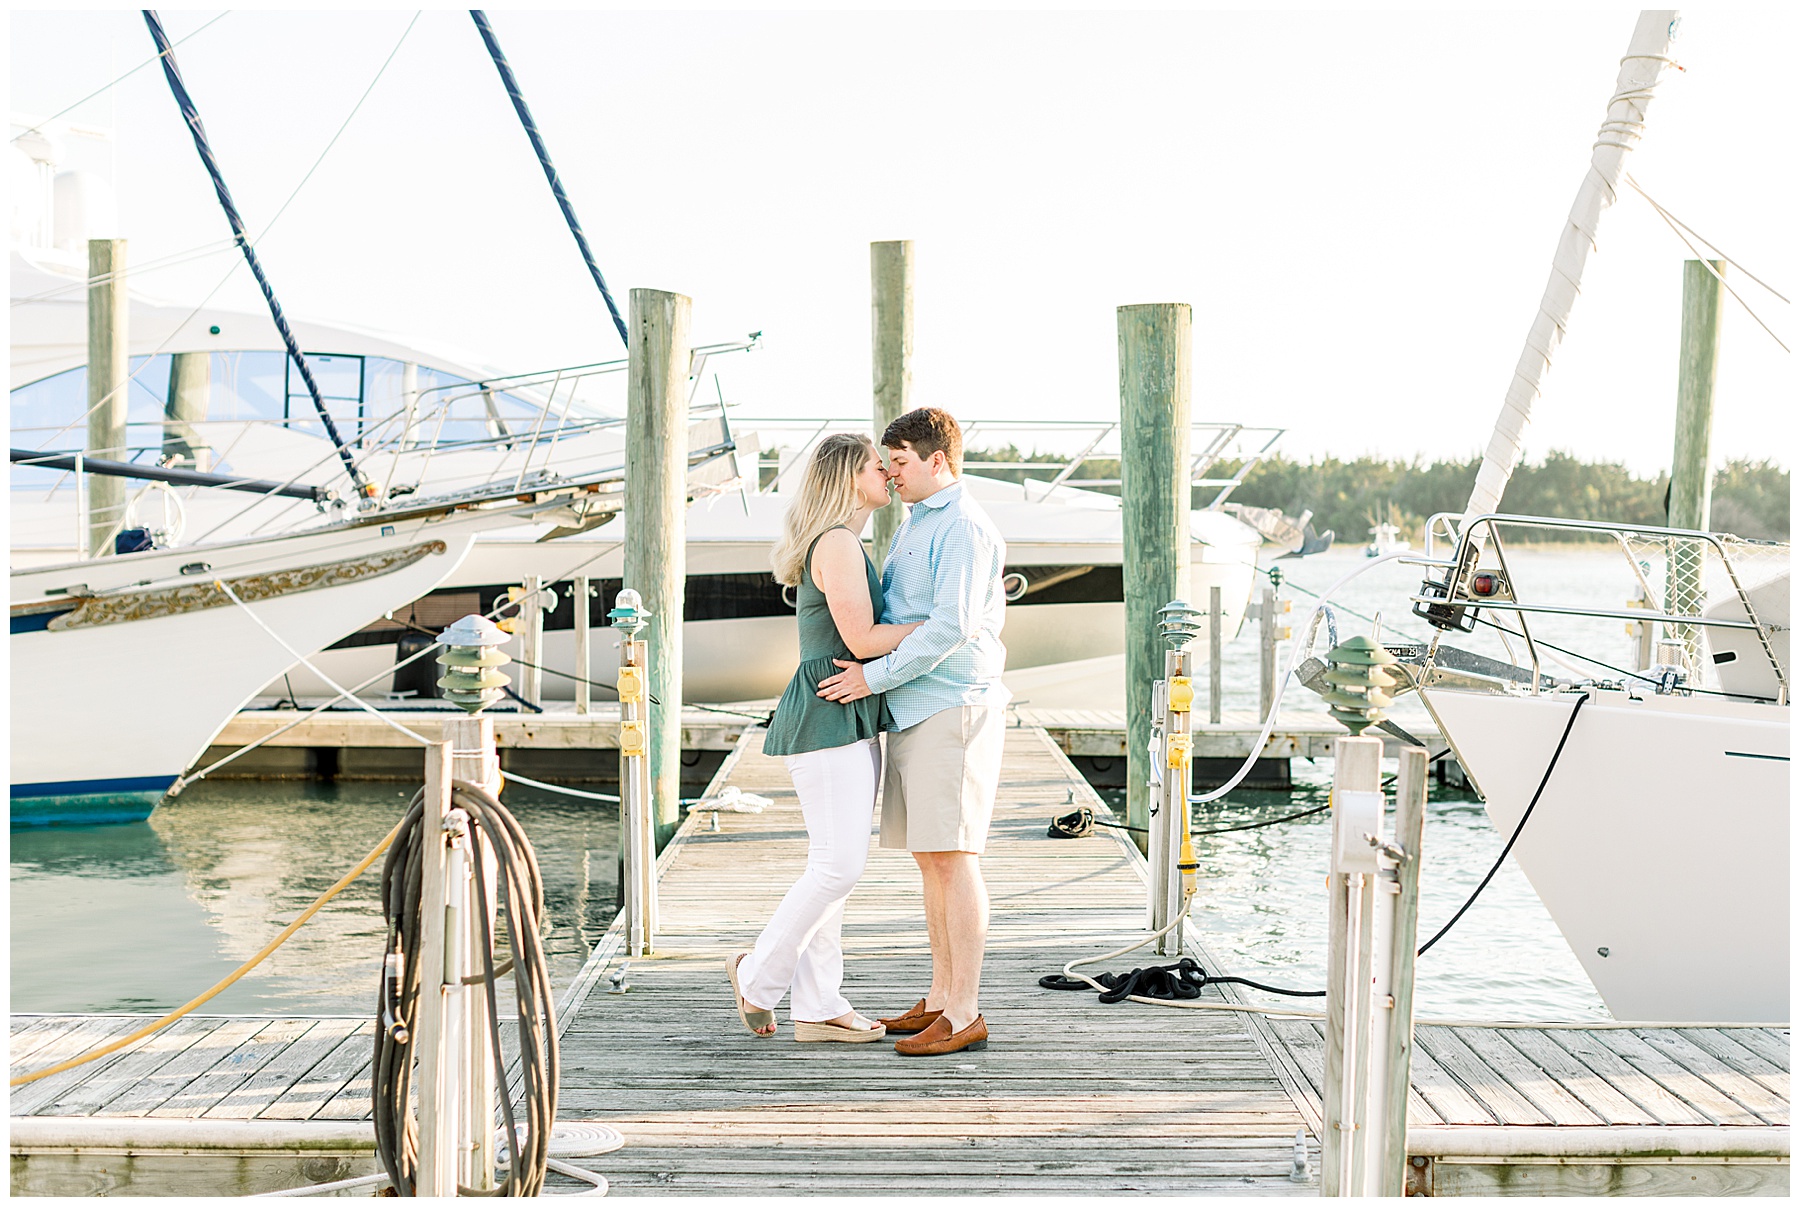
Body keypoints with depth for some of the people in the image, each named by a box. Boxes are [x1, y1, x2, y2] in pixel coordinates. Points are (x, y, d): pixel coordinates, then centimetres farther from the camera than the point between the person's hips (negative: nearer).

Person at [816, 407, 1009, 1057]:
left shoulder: (964, 527, -12)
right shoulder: (917, 524, 20)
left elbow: (953, 625, -22)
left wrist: (873, 677, -19)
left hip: (953, 708, -10)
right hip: (915, 711, 10)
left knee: (953, 857, -10)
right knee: (929, 858, 11)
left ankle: (965, 1014, -7)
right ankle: (941, 997, 18)